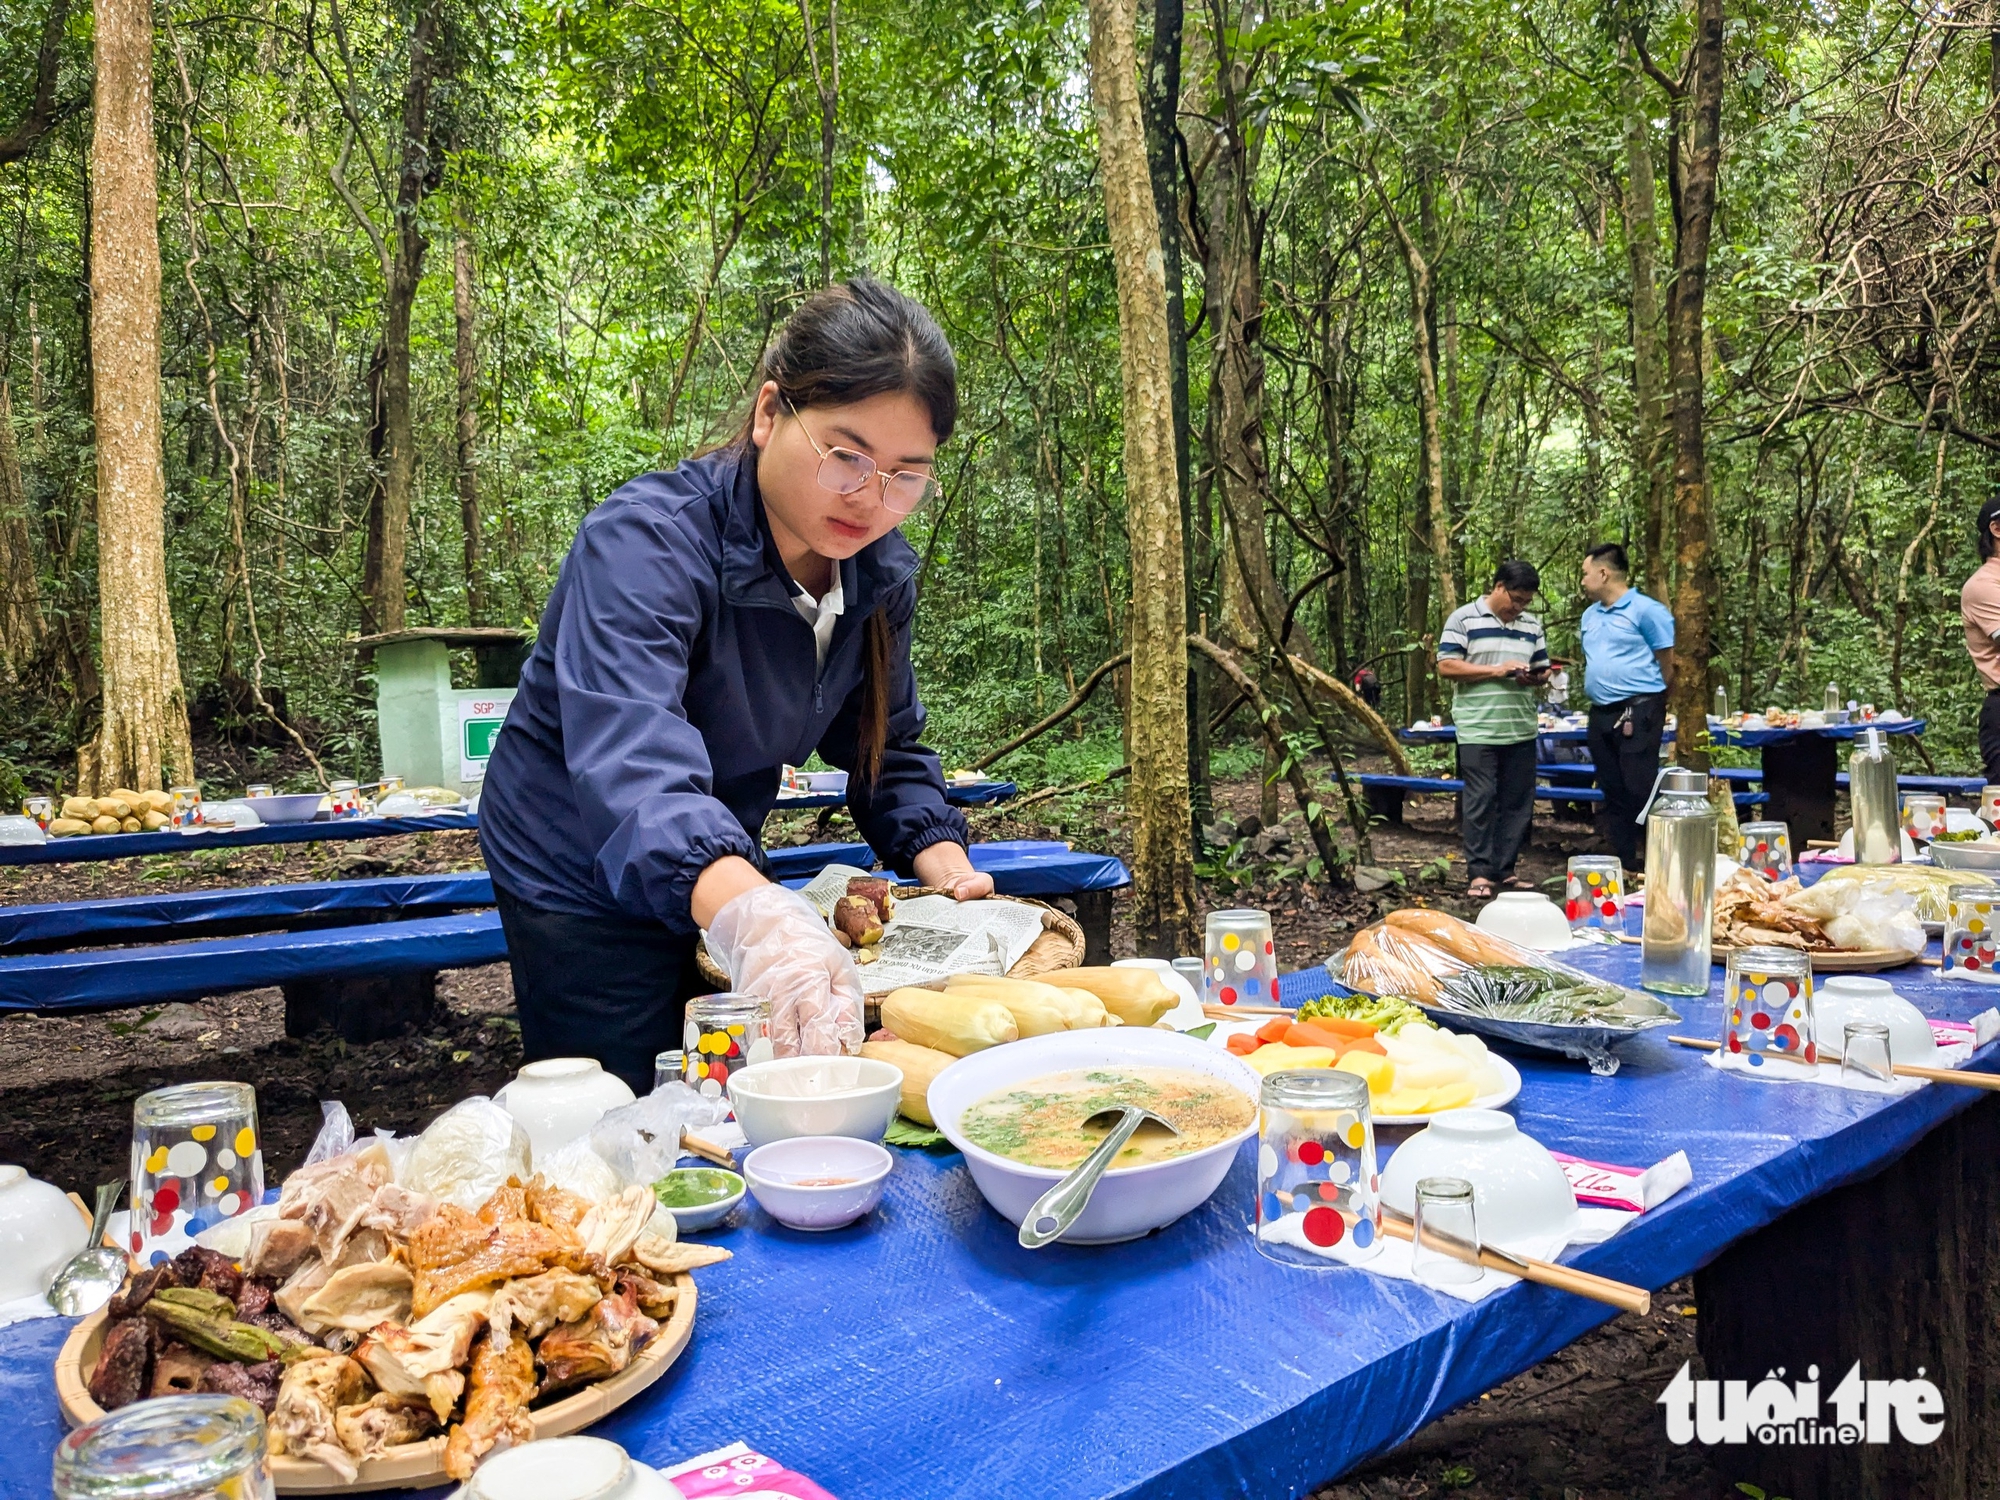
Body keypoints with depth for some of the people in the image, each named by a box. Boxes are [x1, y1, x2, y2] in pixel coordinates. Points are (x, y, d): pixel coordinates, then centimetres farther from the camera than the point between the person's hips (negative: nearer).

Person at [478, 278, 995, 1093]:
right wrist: (753, 916, -63)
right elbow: (631, 761, -46)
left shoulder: (880, 572, -9)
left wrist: (946, 865, -17)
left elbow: (886, 748, 2)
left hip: (724, 873, 6)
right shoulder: (645, 540, -30)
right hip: (584, 881, -6)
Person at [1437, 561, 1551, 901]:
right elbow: (1446, 667, -10)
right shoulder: (1463, 619, -3)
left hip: (1521, 730, 6)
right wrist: (1496, 670, -15)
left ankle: (1505, 868, 15)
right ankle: (1479, 872, 0)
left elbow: (1543, 670, 19)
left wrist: (1535, 677, -6)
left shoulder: (1532, 625, 14)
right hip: (1478, 730, -5)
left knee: (1518, 802, 6)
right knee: (1481, 800, -5)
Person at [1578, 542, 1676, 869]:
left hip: (1637, 712, -8)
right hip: (1601, 714, 8)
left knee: (1640, 789, -8)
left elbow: (1667, 664, -4)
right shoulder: (1589, 615, 15)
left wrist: (1649, 697, 3)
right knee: (1613, 791, 11)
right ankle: (1625, 860, 19)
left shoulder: (1646, 610, -7)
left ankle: (1648, 863, -2)